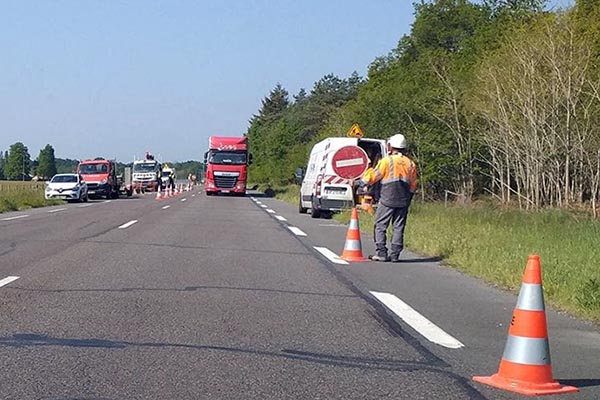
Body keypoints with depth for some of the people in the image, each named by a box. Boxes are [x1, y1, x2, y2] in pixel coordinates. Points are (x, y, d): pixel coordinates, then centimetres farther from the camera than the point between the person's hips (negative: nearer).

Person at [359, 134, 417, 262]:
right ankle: (395, 254, 5)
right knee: (398, 227, 7)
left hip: (387, 200, -4)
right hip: (403, 201, 5)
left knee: (380, 225, 3)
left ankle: (381, 253, -3)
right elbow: (413, 185, 14)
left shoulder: (386, 161, -8)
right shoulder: (410, 164, 8)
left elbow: (372, 177, -3)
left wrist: (362, 180, 15)